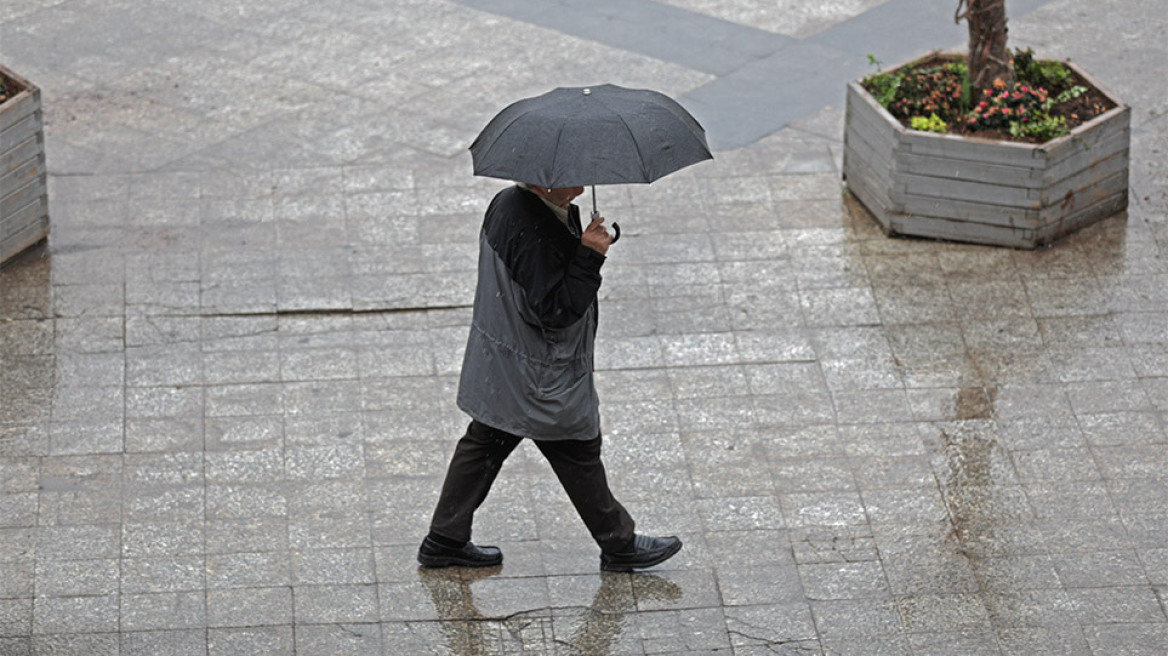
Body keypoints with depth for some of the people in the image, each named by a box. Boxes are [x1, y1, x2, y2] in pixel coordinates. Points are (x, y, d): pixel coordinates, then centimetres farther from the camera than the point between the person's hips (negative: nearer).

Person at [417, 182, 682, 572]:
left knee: (485, 444, 19)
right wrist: (589, 256, -30)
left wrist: (582, 244, 4)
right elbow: (555, 312, -31)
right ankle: (619, 544, 26)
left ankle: (445, 540, 29)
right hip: (540, 380, -9)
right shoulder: (535, 233, -32)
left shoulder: (506, 204, -1)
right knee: (578, 454, 9)